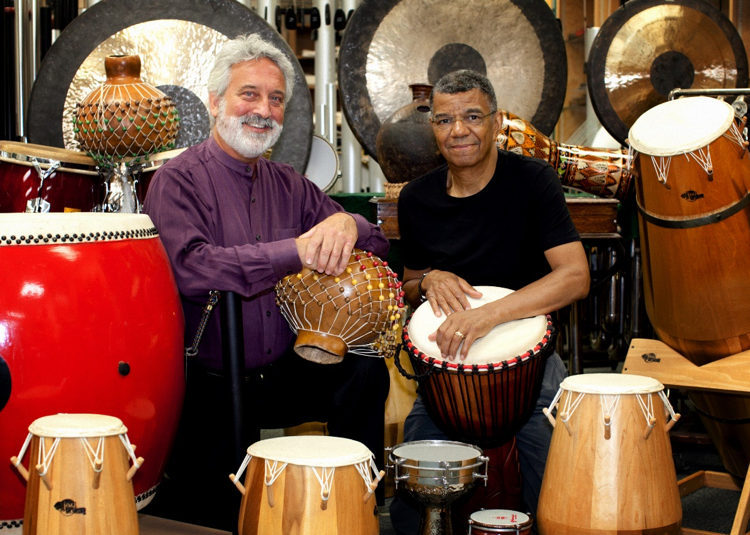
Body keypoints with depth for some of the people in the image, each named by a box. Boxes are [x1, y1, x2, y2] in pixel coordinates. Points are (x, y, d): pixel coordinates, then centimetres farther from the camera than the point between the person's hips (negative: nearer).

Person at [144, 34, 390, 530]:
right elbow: (190, 268, -27)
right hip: (210, 390, -5)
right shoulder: (179, 180, -8)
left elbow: (379, 246, 7)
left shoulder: (288, 184, 10)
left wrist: (347, 224, -18)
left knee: (365, 373, -18)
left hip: (282, 373, 5)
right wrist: (296, 251, -31)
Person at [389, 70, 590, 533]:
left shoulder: (532, 181, -8)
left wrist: (490, 313, -32)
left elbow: (575, 277, -19)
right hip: (446, 363, 3)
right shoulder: (417, 199, 3)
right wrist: (428, 281, -9)